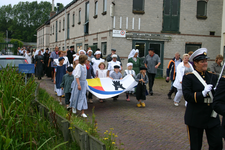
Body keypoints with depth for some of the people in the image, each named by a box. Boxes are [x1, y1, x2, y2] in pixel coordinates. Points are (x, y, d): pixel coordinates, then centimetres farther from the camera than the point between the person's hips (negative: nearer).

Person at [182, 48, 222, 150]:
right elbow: (187, 96, -13)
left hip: (212, 116, 4)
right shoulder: (188, 77, -5)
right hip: (196, 117, -4)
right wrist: (202, 94, -26)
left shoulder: (213, 76, 9)